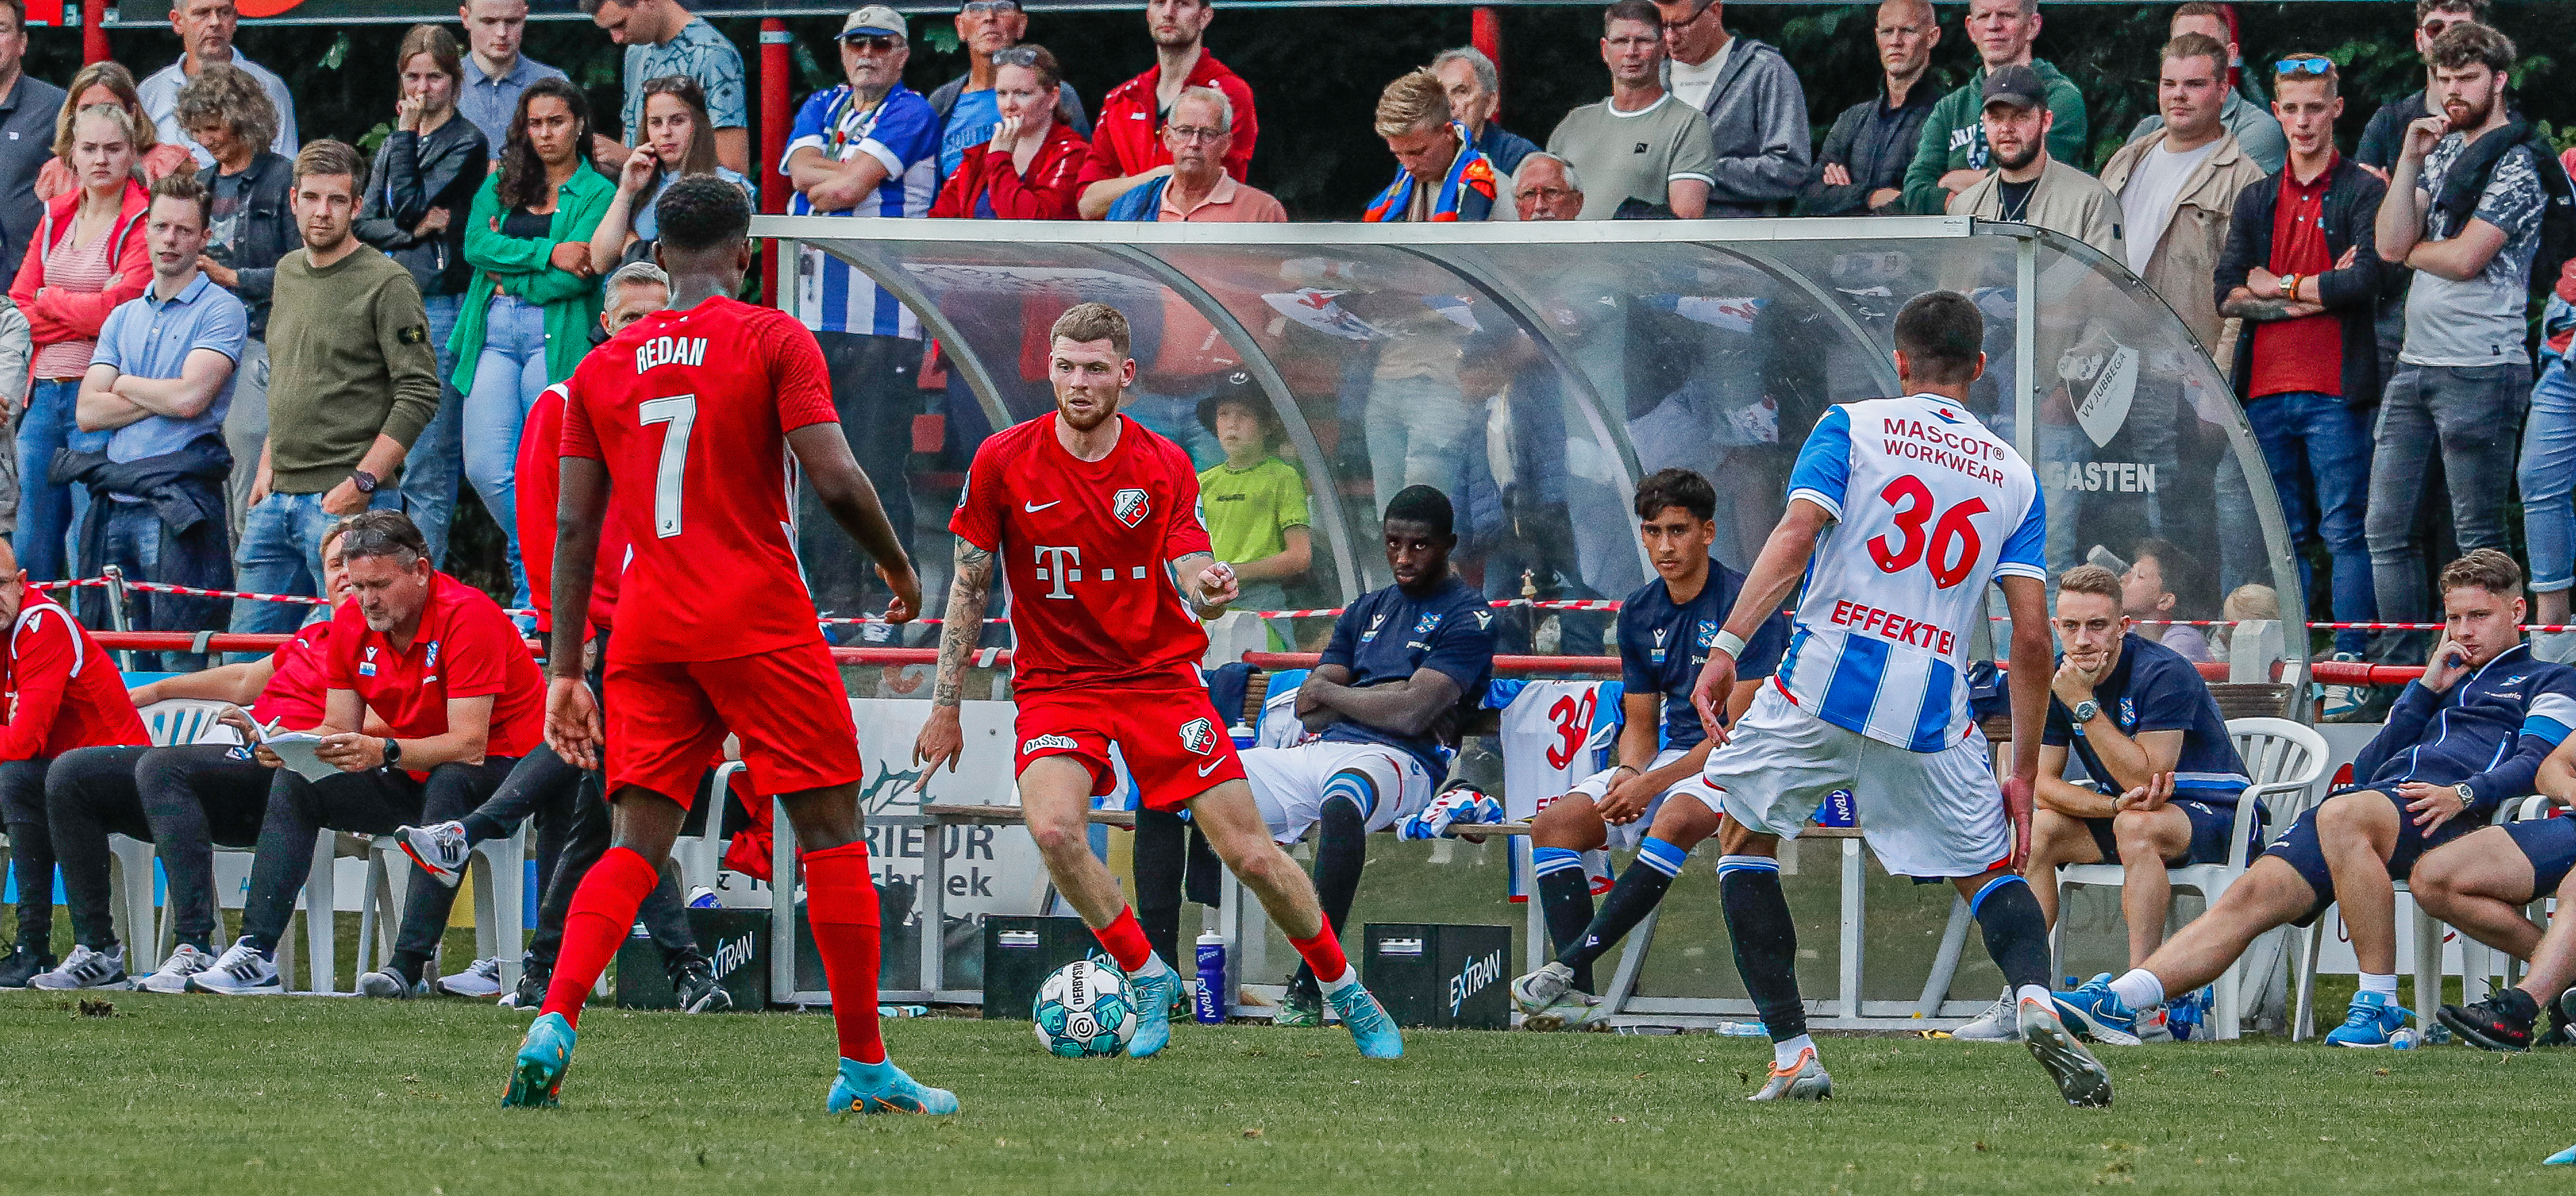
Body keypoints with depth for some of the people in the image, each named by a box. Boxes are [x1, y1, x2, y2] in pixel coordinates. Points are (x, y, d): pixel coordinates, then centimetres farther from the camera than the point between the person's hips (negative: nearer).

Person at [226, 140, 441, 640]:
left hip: (347, 503, -8)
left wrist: (362, 482, -17)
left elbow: (419, 394, -13)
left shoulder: (387, 284, -8)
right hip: (277, 498, 8)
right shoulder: (288, 272, 15)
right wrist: (268, 465, 16)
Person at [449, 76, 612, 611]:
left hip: (558, 339, -4)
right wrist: (549, 254, -9)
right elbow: (477, 245, 0)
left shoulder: (599, 195, 5)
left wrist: (511, 275, -3)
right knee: (485, 469, -5)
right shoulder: (500, 186, 17)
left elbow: (577, 276, -7)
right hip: (493, 335, 4)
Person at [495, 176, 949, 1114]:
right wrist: (899, 568, 8)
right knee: (831, 827, 4)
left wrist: (564, 673, 12)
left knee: (639, 843, 3)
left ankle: (553, 1024, -18)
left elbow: (574, 526, 10)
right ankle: (864, 1066, 5)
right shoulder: (773, 342, -2)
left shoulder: (603, 368, 10)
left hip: (646, 633, 4)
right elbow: (837, 483, -10)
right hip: (759, 624, -4)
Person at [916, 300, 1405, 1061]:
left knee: (1251, 855, -5)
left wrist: (1212, 588, -33)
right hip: (1056, 683, 0)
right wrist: (945, 707, 2)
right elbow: (970, 588, 3)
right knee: (1053, 827, -30)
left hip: (1160, 677, 0)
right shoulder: (1003, 462, -5)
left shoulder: (1164, 466, -4)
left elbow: (1192, 584, -8)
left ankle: (1347, 994, 18)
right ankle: (1148, 979, -8)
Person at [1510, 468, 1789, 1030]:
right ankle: (1578, 995, -26)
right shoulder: (1639, 614, 9)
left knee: (1674, 818, -38)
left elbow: (1740, 729, -16)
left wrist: (1654, 783, -21)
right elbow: (1640, 724, 14)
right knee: (1557, 821, -15)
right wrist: (1628, 772, -10)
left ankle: (1569, 964, -40)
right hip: (1672, 758, 7)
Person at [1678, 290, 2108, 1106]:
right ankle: (2035, 997, -17)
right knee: (1990, 872, 17)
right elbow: (2032, 640, 8)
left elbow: (1796, 535, -10)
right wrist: (2024, 776, 12)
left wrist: (1727, 645, -16)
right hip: (1935, 709, 2)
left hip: (1826, 675, -2)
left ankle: (1792, 1055, 7)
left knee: (1745, 839, 19)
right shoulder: (2013, 476, 14)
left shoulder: (1852, 427, 8)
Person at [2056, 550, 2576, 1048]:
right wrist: (2426, 690, 17)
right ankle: (2118, 1001, -32)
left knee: (2341, 815, -39)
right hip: (2376, 794, 6)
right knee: (2251, 896, -17)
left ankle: (2379, 1004, -36)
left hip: (2447, 814, -6)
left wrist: (2464, 794, -19)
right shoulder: (2444, 681, 38)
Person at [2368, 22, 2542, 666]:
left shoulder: (2516, 165, -7)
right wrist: (2410, 160, -2)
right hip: (2415, 364, 8)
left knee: (2478, 537, -3)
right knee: (2386, 529, 7)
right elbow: (2392, 244, 6)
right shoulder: (2443, 149, 16)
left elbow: (2464, 257, -15)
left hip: (2478, 371, -8)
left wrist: (2408, 248, 3)